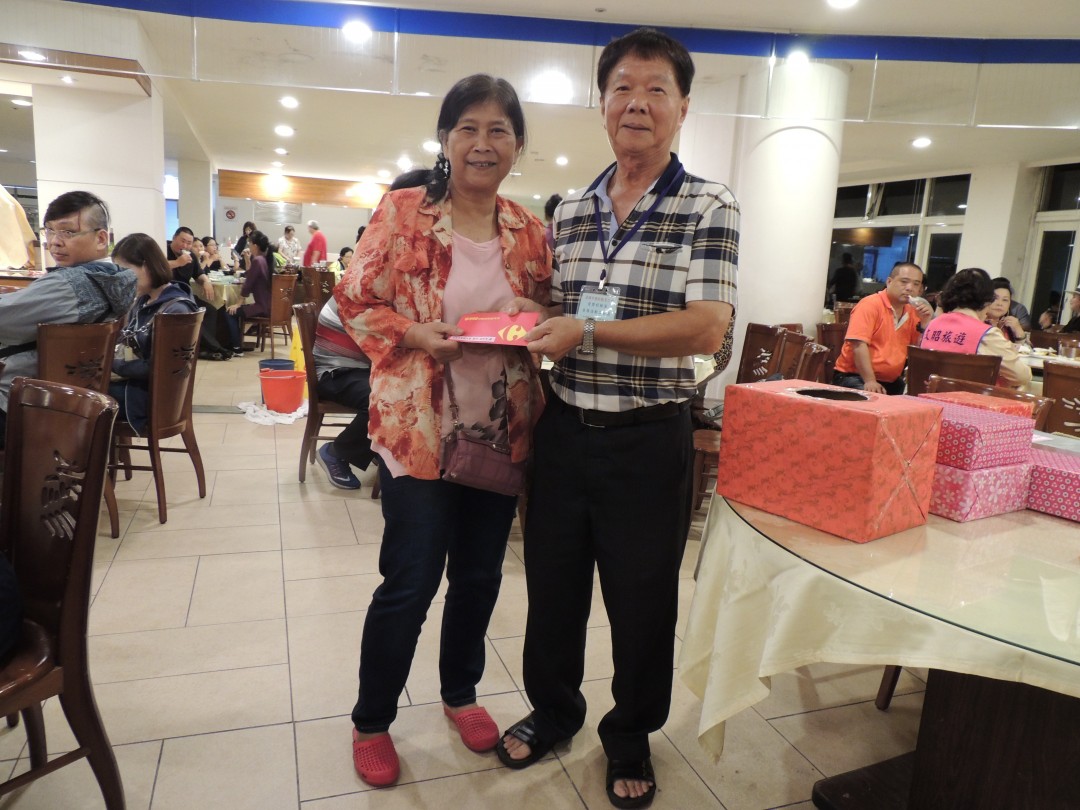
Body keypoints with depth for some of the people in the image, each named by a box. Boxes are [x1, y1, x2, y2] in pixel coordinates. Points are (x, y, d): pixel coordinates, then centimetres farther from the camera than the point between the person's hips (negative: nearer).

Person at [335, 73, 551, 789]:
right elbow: (355, 300, -4)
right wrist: (415, 334, -20)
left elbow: (551, 314, 15)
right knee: (410, 585, 4)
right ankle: (372, 722, 30)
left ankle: (461, 692, 43)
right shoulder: (403, 212, -5)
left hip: (503, 431, 5)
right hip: (419, 429, -4)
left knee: (479, 577, 17)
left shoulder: (531, 231, 6)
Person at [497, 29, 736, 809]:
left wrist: (588, 332, -21)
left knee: (641, 600, 12)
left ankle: (631, 739, 39)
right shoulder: (570, 211, 9)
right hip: (564, 429, 5)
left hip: (648, 441, -4)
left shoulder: (709, 208, -6)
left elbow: (705, 329, -18)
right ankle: (553, 711, 44)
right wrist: (532, 326, -5)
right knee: (552, 584, 18)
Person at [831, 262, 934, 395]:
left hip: (891, 382, 7)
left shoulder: (912, 312, 11)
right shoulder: (870, 304, -8)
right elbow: (859, 344, -18)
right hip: (854, 377, -7)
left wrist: (925, 322, -6)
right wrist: (870, 381, -25)